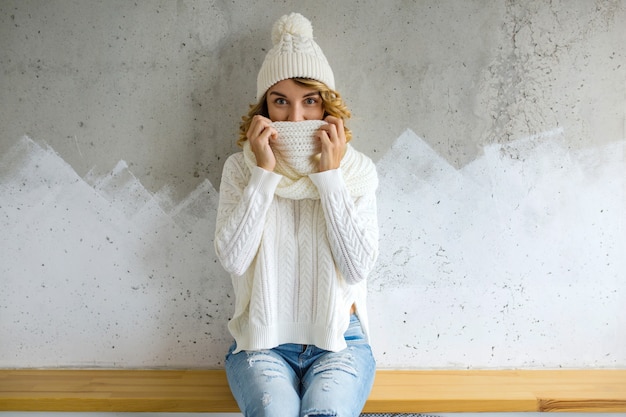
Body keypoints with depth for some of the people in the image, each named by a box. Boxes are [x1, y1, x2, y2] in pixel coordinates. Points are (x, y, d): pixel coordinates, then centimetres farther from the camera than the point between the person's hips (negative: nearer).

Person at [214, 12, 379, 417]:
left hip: (339, 339, 1)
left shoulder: (357, 169, 0)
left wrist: (330, 175, -14)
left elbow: (359, 266, -10)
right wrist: (265, 173, -15)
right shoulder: (241, 167, 0)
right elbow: (233, 259, -12)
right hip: (263, 339, 0)